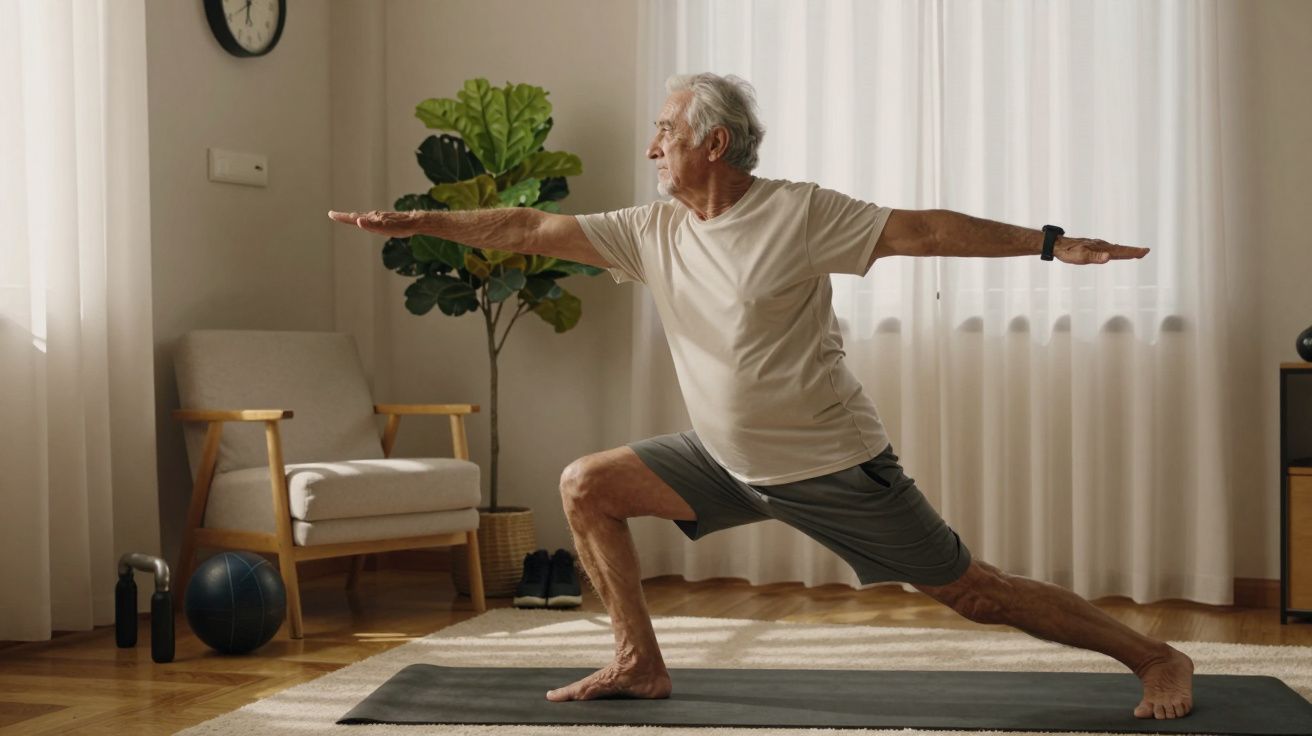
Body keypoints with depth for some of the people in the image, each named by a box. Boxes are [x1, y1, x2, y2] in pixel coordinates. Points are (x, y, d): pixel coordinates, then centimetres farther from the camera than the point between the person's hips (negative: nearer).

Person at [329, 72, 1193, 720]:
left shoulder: (801, 214, -16)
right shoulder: (653, 231, 0)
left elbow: (926, 229, -16)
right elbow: (532, 228, 2)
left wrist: (1050, 242, -21)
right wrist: (415, 222, -1)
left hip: (832, 464, -6)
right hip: (730, 461, 6)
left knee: (970, 589, -3)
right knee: (588, 486, 2)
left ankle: (1157, 659, 11)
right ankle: (641, 663, 10)